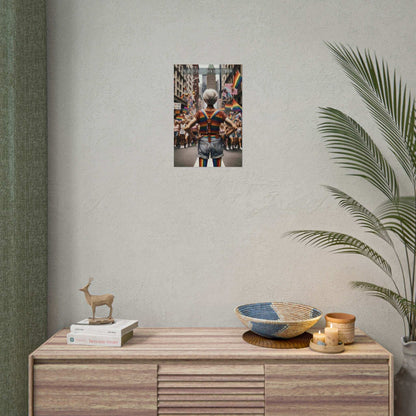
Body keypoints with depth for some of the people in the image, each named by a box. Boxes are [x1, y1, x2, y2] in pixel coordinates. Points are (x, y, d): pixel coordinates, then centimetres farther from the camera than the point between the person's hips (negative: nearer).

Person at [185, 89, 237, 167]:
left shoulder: (200, 113, -5)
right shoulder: (220, 113, -4)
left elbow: (187, 127, -13)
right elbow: (234, 127, -9)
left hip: (203, 143, 0)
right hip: (216, 143, 0)